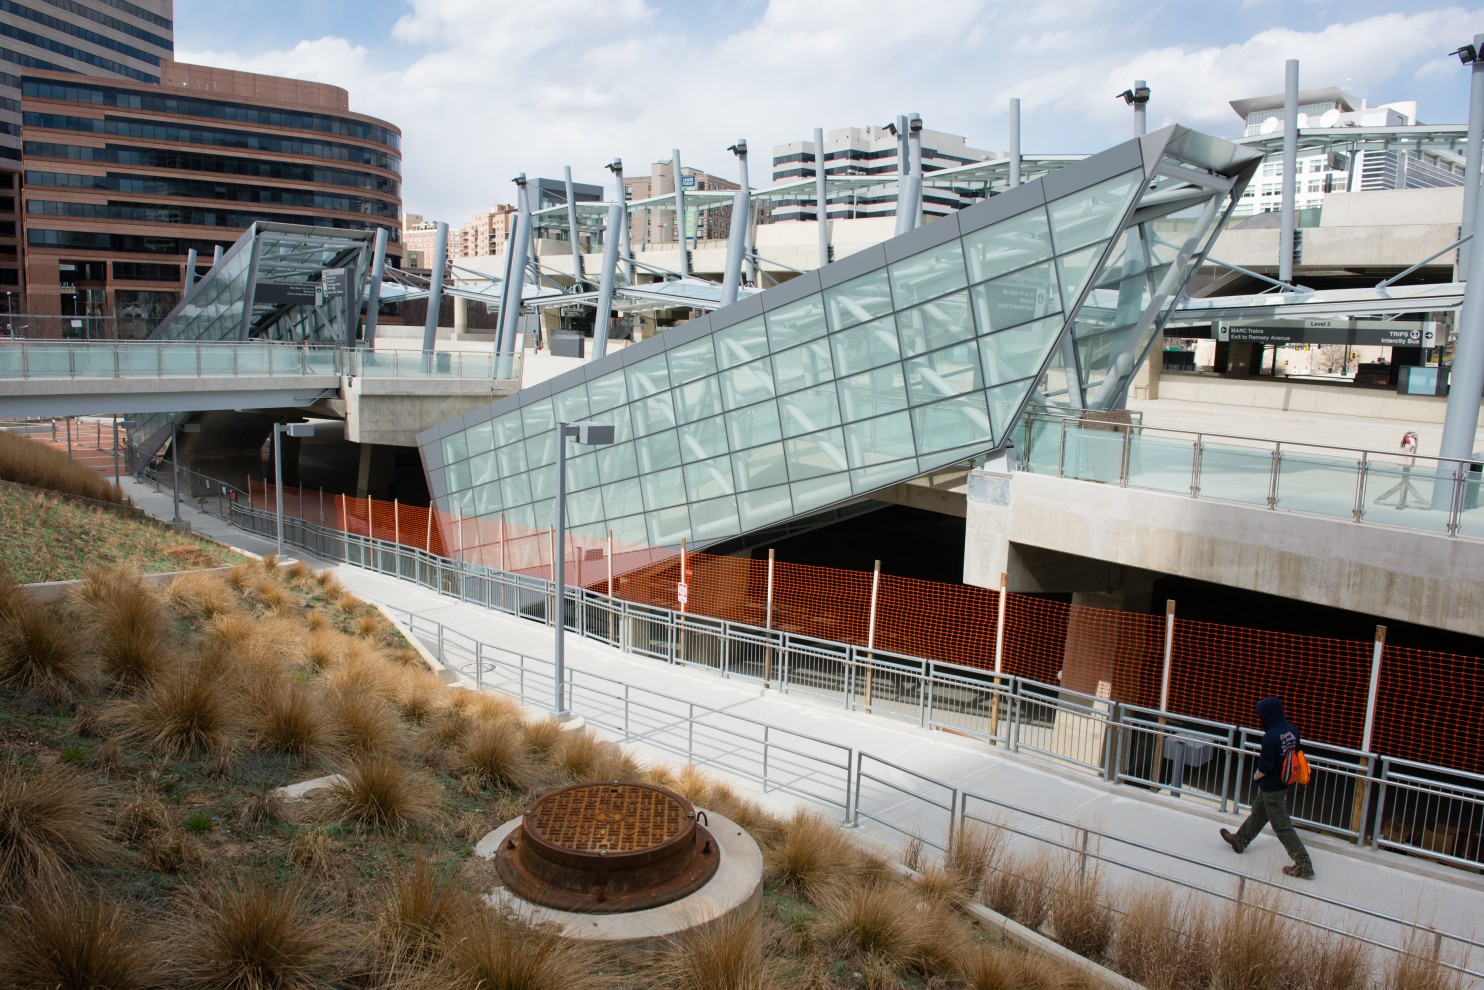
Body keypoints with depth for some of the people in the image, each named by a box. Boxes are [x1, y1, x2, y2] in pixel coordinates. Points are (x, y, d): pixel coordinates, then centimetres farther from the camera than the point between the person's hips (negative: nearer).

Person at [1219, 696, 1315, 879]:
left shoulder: (1271, 737, -28)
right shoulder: (1292, 731, -6)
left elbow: (1265, 766, -23)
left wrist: (1257, 775, -2)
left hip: (1271, 786, -9)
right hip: (1285, 782, 9)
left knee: (1282, 826, 2)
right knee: (1258, 813, 24)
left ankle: (1304, 865, 6)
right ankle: (1239, 841, 42)